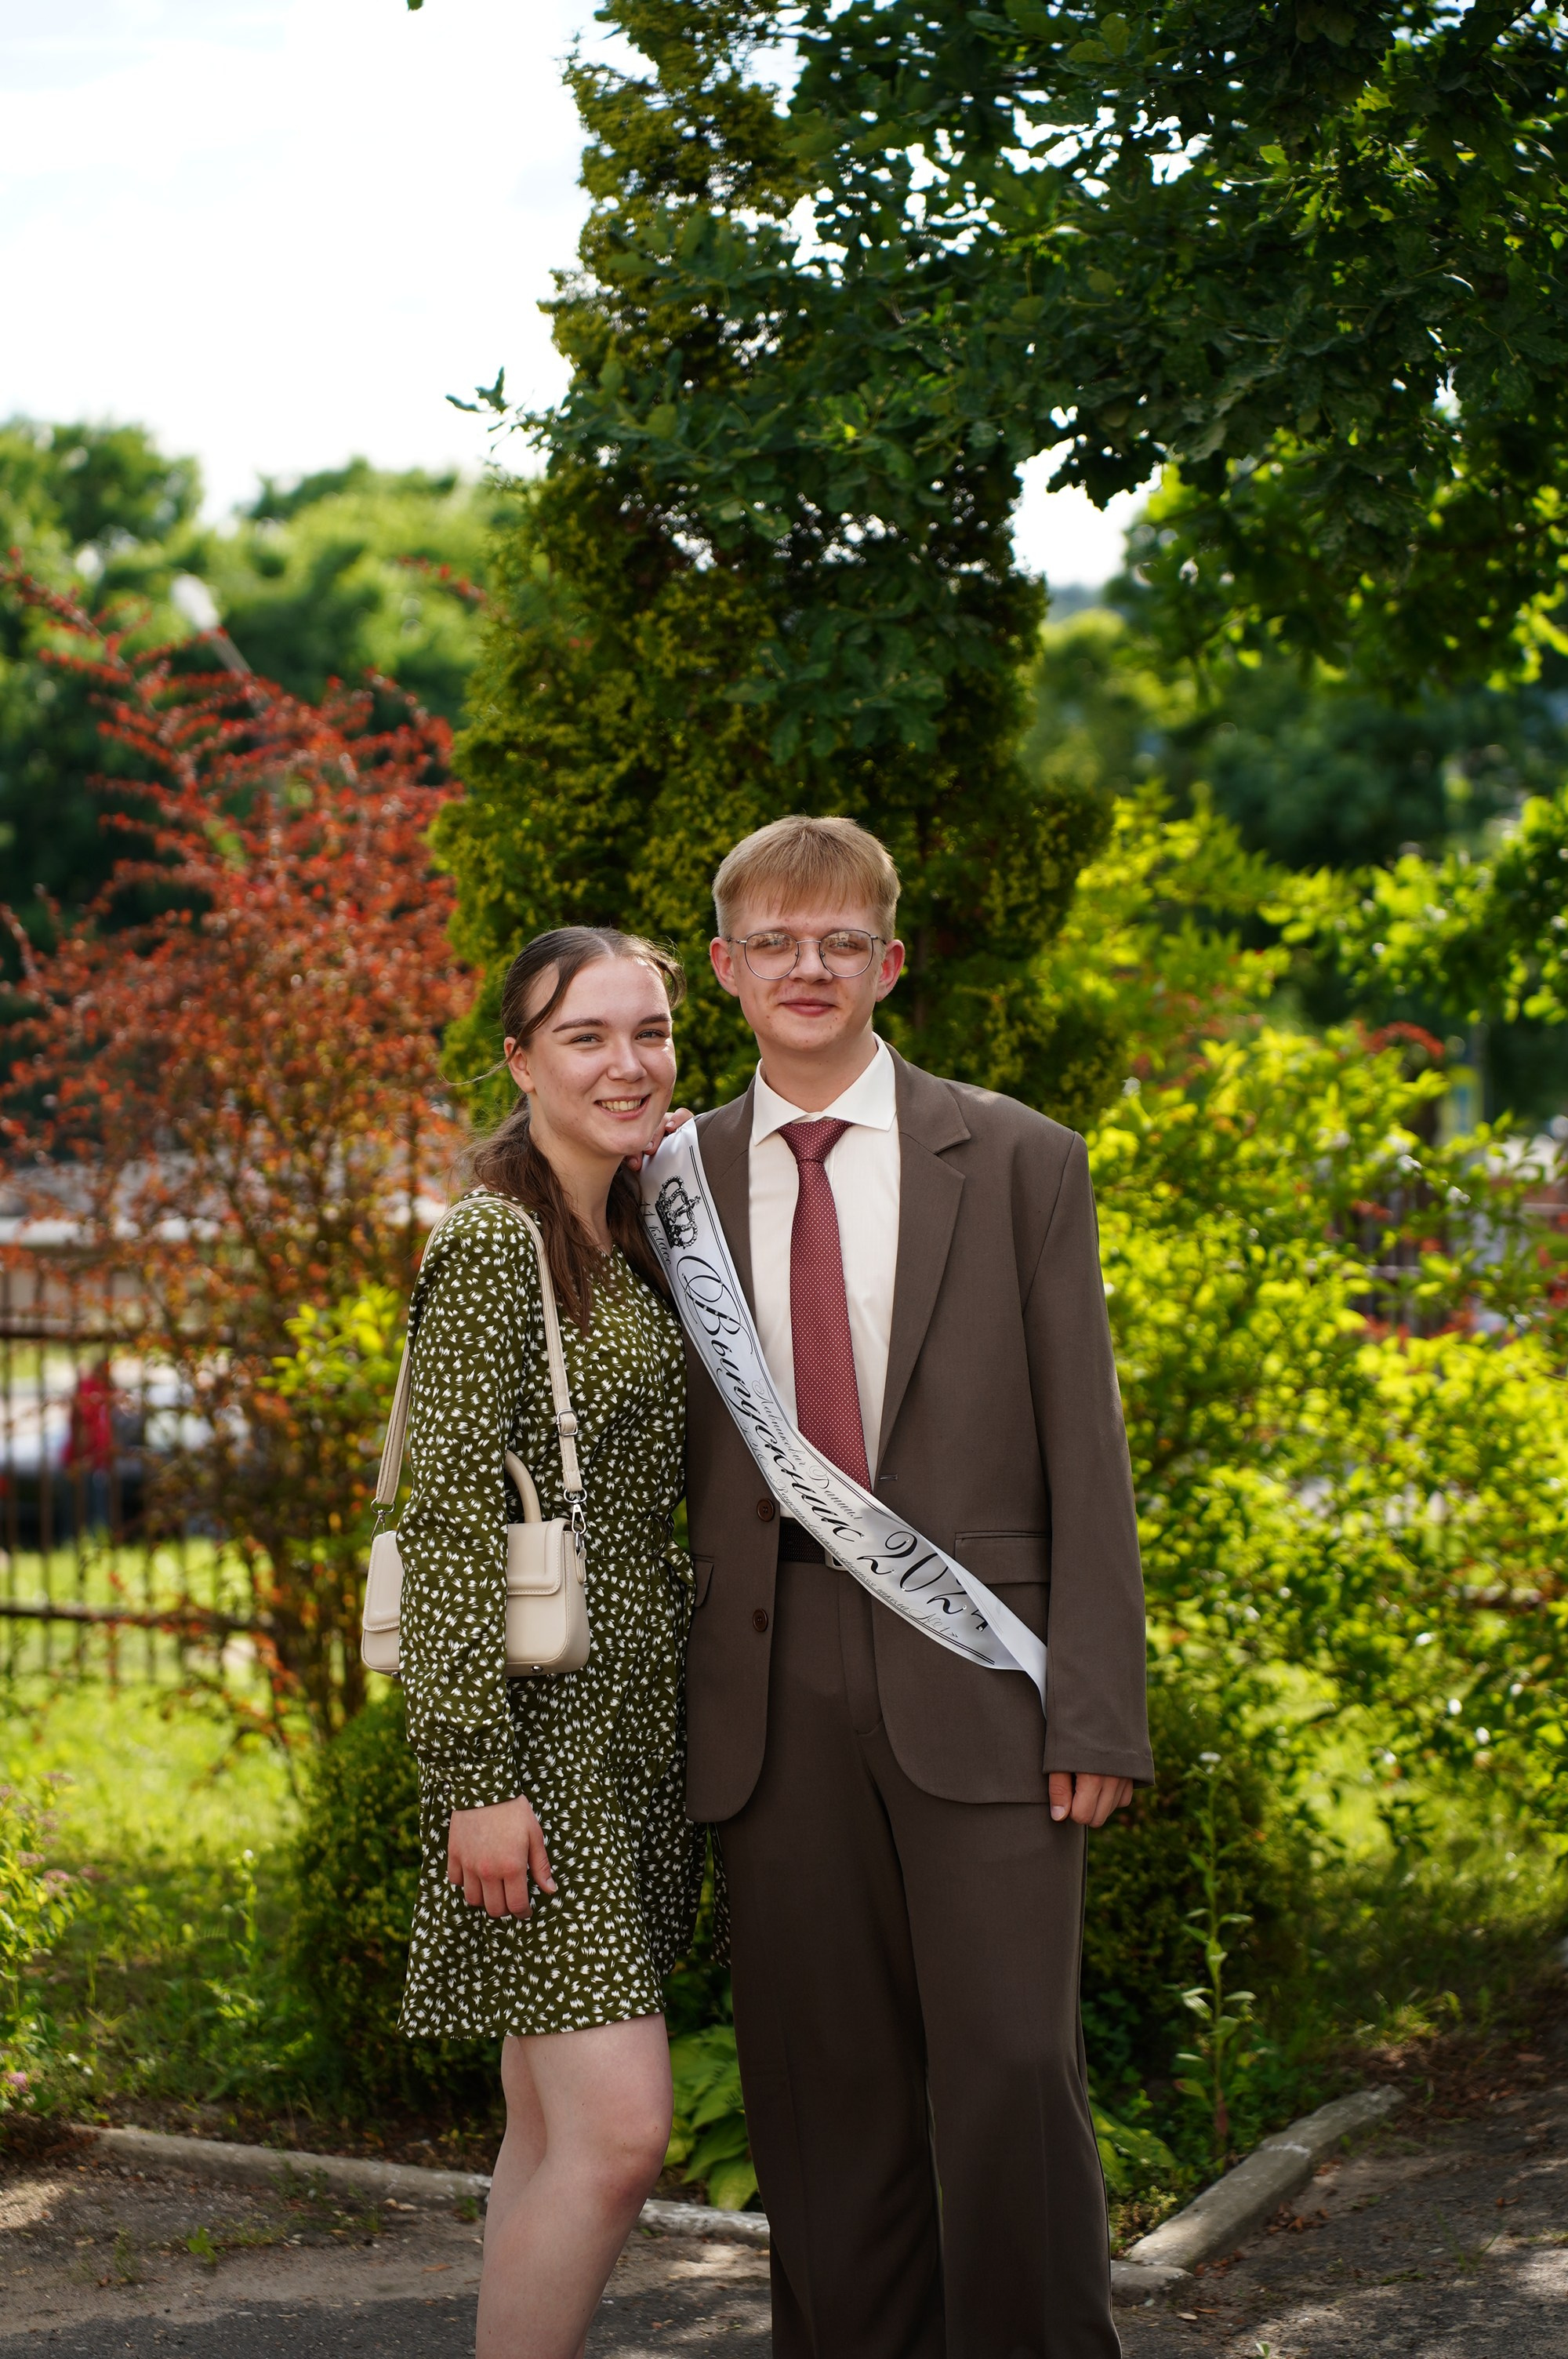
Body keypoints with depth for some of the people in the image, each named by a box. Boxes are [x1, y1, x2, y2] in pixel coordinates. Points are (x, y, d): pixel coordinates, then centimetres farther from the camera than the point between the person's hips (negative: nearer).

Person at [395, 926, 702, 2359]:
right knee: (618, 2131, -13)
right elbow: (456, 1520, -16)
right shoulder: (492, 1243, -12)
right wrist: (478, 1779, -19)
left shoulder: (629, 1244, 14)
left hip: (633, 1715, 9)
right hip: (542, 1718, -9)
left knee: (555, 2129, 11)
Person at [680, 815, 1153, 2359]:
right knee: (821, 2098, 6)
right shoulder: (680, 1179, 11)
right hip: (772, 1696, 2)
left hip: (974, 1675, -2)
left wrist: (1097, 1711, -6)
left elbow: (1085, 1455, 2)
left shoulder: (1016, 1161, 5)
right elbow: (664, 1461, 12)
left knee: (1010, 2073, -6)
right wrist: (678, 1711, 5)